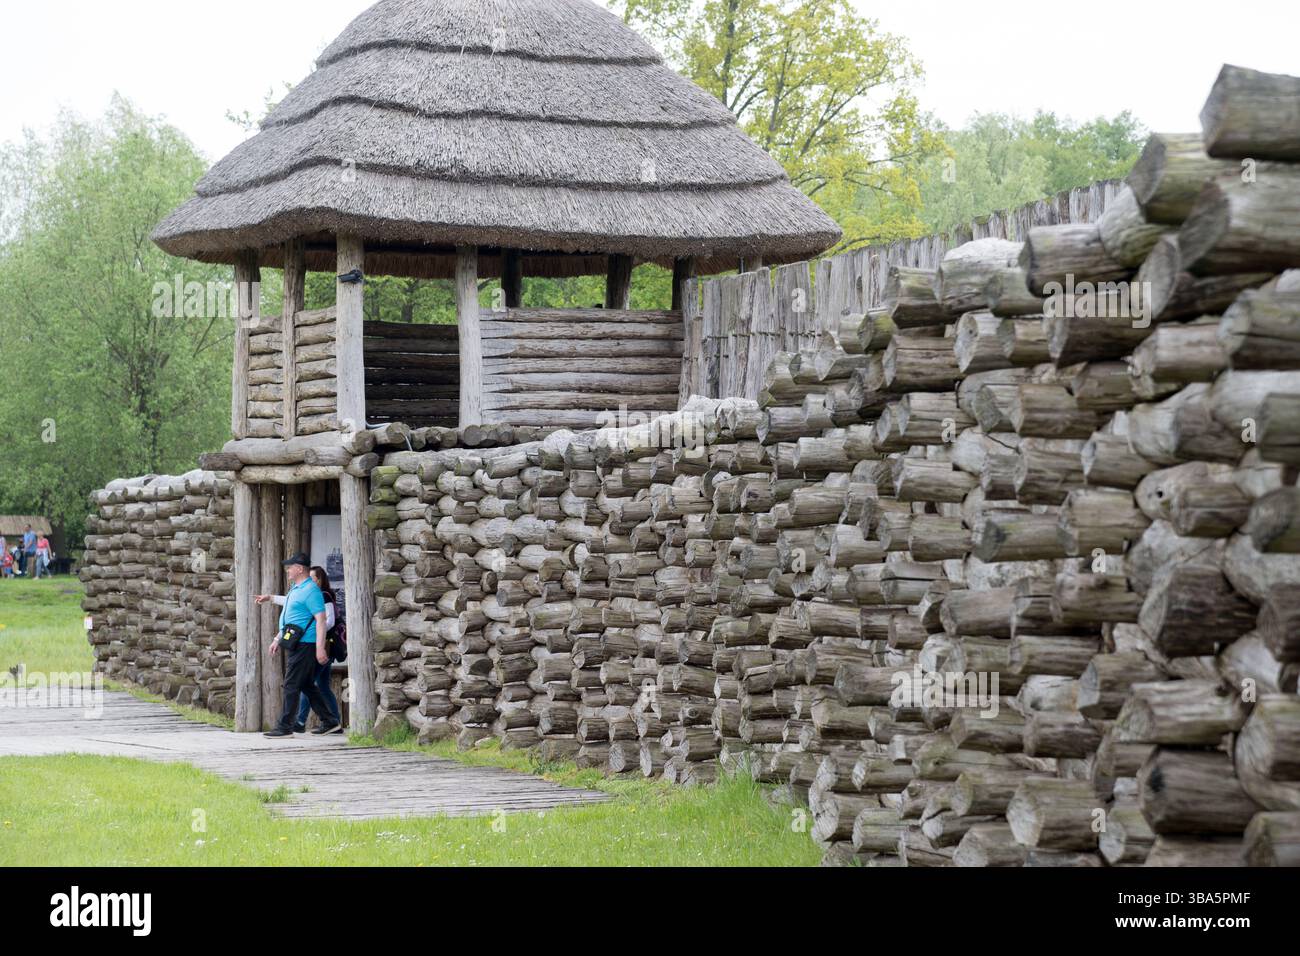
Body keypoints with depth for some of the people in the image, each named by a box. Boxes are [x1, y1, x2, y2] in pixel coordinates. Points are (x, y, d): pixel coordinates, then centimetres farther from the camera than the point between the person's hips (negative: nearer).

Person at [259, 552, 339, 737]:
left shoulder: (310, 590, -14)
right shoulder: (295, 589, 18)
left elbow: (321, 619, -20)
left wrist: (320, 647, -26)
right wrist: (278, 639, 26)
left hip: (304, 645, -10)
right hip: (295, 644, 10)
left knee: (291, 685, -8)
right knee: (307, 685, 13)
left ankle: (284, 727, -6)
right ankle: (328, 722, 18)